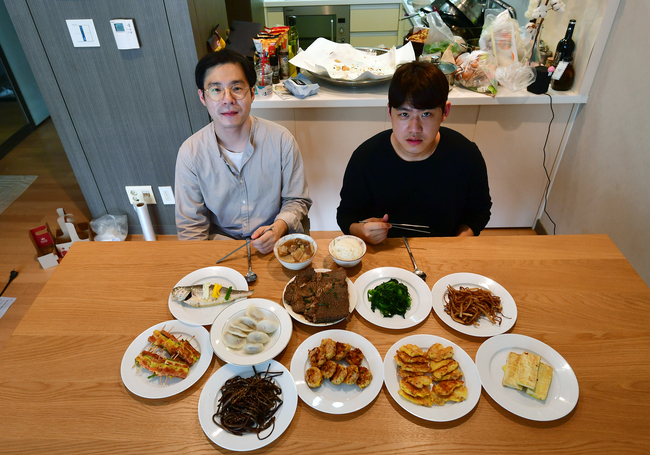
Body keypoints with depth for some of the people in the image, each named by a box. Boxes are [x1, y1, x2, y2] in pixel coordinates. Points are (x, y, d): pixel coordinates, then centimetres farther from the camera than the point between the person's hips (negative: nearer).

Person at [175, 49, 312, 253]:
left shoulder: (281, 140, -9)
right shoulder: (190, 153, -8)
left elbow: (297, 200, 1)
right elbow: (190, 227, -2)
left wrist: (279, 227, -19)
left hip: (275, 243, 2)